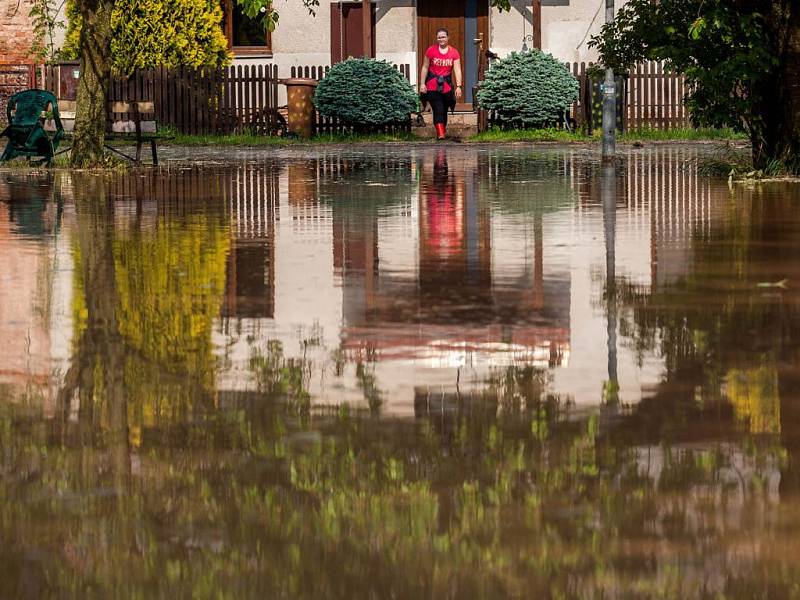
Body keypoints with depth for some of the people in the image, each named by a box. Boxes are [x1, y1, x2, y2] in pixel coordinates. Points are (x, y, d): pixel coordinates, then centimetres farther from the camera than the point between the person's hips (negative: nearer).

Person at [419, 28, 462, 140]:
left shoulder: (454, 53, 1)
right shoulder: (431, 51, -1)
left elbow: (457, 70, -4)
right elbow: (425, 68, 4)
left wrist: (458, 86, -13)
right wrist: (422, 84, -2)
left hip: (447, 85, 2)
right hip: (433, 85, -2)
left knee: (444, 110, 11)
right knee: (438, 110, -13)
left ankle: (443, 130, 28)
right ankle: (440, 133, -17)